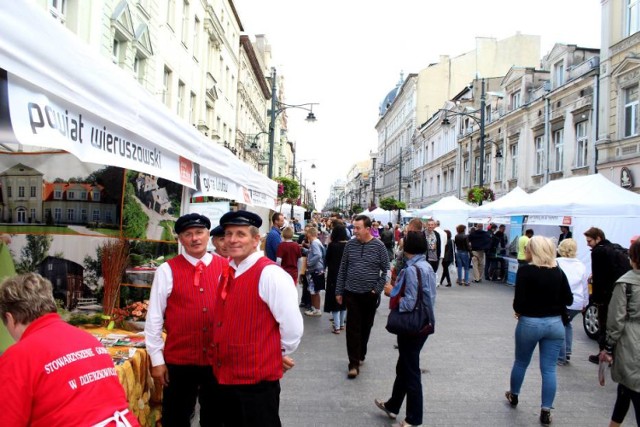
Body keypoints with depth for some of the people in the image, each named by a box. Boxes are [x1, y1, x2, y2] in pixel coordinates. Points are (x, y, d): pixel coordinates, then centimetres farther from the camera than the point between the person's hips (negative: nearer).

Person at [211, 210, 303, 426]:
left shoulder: (270, 274, -18)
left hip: (257, 379, -8)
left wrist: (278, 354, -2)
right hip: (225, 377, 8)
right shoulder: (227, 273, 7)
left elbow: (292, 327, -17)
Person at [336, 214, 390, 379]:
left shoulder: (379, 246, -6)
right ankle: (354, 364, 2)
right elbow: (342, 269, 6)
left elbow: (386, 270, -1)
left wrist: (377, 289, -9)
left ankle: (361, 355, 33)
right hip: (351, 293, 1)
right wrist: (339, 291, 5)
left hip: (370, 295, 0)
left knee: (366, 327, 13)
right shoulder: (350, 245, 0)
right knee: (353, 328, -3)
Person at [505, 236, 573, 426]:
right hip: (555, 323, 3)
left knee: (521, 362, 18)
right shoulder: (558, 271, 1)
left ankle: (514, 396, 38)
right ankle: (546, 411, 13)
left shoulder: (525, 270, -13)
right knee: (549, 369, 9)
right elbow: (569, 300, 6)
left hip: (529, 323, -3)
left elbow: (519, 301, -17)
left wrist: (519, 311, 2)